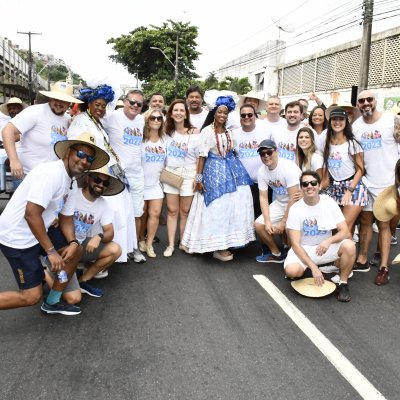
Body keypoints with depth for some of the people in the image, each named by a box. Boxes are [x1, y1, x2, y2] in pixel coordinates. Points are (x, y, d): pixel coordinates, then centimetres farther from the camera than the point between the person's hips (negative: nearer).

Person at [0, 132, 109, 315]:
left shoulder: (70, 182, 8)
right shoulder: (51, 173, -23)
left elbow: (66, 217, 14)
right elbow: (31, 214, -28)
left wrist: (73, 242, -6)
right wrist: (51, 251, -23)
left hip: (36, 233, 9)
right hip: (17, 237, -9)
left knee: (76, 250, 13)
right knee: (32, 296, -6)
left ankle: (52, 302, 25)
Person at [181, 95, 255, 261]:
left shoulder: (229, 131, 7)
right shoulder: (207, 131, -9)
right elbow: (202, 156, -10)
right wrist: (199, 178, -12)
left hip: (231, 169, 6)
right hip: (214, 170, -6)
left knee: (234, 206, 6)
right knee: (216, 208, -3)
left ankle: (226, 243, 20)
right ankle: (217, 248, 6)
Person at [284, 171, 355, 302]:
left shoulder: (329, 202, -8)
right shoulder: (295, 209, -14)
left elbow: (345, 232, -10)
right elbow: (296, 244, -15)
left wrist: (329, 240, -31)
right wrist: (313, 267, -25)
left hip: (326, 247, 2)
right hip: (303, 249, -1)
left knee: (349, 245, -28)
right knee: (292, 271, -32)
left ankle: (343, 283, -7)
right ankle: (300, 272, 8)